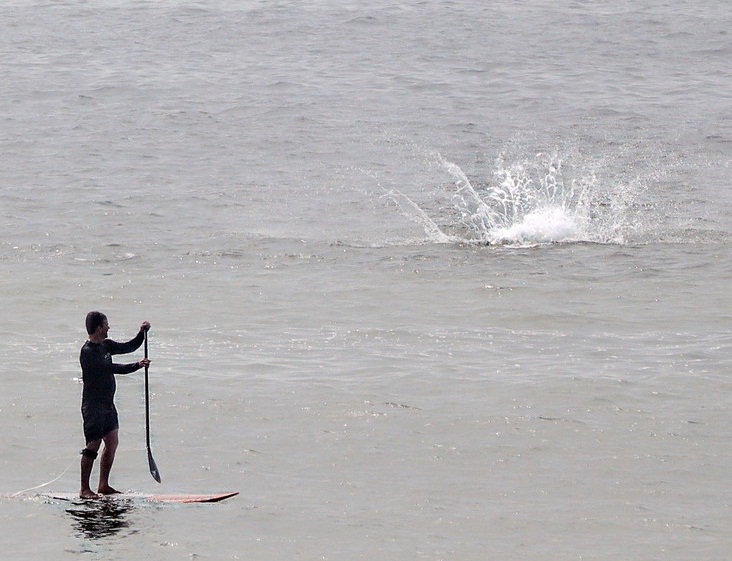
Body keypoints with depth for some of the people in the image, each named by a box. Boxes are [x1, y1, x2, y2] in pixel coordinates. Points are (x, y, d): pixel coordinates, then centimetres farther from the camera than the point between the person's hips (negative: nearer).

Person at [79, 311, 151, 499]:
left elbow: (129, 347, 18)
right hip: (93, 405, -9)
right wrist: (137, 366, -21)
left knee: (112, 443, 10)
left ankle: (103, 485, 17)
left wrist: (142, 333, 3)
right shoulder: (88, 352, -18)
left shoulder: (106, 345, 10)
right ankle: (84, 489, -4)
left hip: (107, 404, 9)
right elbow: (111, 368, -23)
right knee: (93, 445, -8)